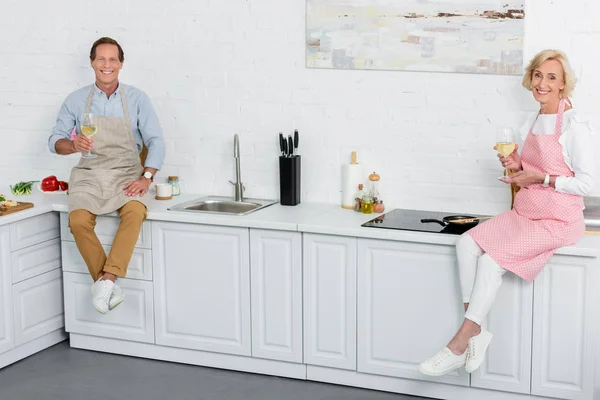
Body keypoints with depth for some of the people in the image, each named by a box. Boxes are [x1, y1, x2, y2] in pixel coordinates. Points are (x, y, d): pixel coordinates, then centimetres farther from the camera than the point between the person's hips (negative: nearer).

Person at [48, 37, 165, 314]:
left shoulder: (136, 99, 4)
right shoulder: (76, 100, 7)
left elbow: (155, 141, 1)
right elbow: (55, 141, 8)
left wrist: (146, 177, -14)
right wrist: (73, 145, -16)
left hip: (126, 174, -1)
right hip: (89, 175, 1)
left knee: (135, 211, -33)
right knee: (78, 220, -28)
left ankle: (107, 279, -32)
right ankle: (107, 284, -17)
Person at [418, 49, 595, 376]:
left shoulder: (574, 126, -10)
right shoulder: (530, 124, 13)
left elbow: (585, 183, -12)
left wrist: (540, 178, -17)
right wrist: (517, 167, 0)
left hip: (558, 220, -7)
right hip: (524, 213, 7)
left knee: (492, 260, -24)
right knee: (467, 242, -16)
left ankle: (459, 344, -18)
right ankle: (475, 331, -16)